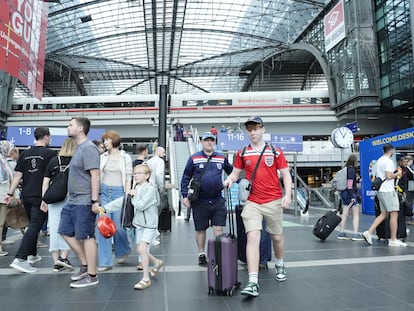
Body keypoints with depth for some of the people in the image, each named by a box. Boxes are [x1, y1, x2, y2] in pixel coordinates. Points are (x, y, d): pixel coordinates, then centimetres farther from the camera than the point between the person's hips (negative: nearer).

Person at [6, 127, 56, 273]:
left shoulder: (24, 154, 7)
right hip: (41, 196, -6)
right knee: (34, 227, -4)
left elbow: (17, 175, 6)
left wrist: (10, 193, 10)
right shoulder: (50, 154, -8)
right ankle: (20, 259, -11)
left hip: (26, 196, 6)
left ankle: (32, 254, 30)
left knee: (33, 224, 20)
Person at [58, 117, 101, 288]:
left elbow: (95, 175, -20)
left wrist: (95, 201, -23)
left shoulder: (88, 148, -14)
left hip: (84, 202, -10)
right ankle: (85, 265, 27)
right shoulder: (79, 148, 16)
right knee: (66, 232, 15)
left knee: (86, 236, -2)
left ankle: (91, 276, 10)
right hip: (72, 200, 10)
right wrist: (71, 196, 22)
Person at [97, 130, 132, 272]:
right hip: (104, 192, 2)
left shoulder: (125, 157, 1)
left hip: (118, 192, -2)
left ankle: (123, 251, 34)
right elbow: (98, 176, 9)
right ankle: (105, 262, 7)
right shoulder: (102, 157, 7)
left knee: (118, 226, 3)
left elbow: (128, 179, 1)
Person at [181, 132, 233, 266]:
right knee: (200, 229, 11)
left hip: (217, 200, 1)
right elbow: (186, 178, 1)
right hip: (199, 201, -1)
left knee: (218, 229, 0)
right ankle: (201, 255, 28)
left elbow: (232, 172, 16)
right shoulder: (194, 158, -1)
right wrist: (185, 196, -4)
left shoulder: (222, 158, 6)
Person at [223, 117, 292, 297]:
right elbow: (235, 173, 13)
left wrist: (287, 195, -10)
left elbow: (286, 174, 3)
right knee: (253, 237, -12)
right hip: (252, 202, 0)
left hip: (274, 201, 0)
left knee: (277, 237, 15)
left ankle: (280, 266, 44)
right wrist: (230, 180, -10)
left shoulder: (275, 152, 1)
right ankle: (253, 283, -12)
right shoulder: (242, 153, 6)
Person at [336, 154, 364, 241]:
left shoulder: (345, 169, 12)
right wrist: (352, 196, -20)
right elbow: (350, 184, -18)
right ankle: (355, 234, -1)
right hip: (351, 193, -8)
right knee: (356, 214, -1)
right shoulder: (352, 170, -12)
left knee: (345, 214, 10)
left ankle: (341, 233, 13)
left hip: (344, 193, 8)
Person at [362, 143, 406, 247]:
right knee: (394, 214, -2)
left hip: (380, 190, 9)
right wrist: (397, 174, -2)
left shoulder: (379, 160, 16)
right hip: (388, 191, -9)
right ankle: (393, 240, 3)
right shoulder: (388, 161, -12)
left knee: (384, 214, 11)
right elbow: (389, 176, -21)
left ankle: (369, 232, 3)